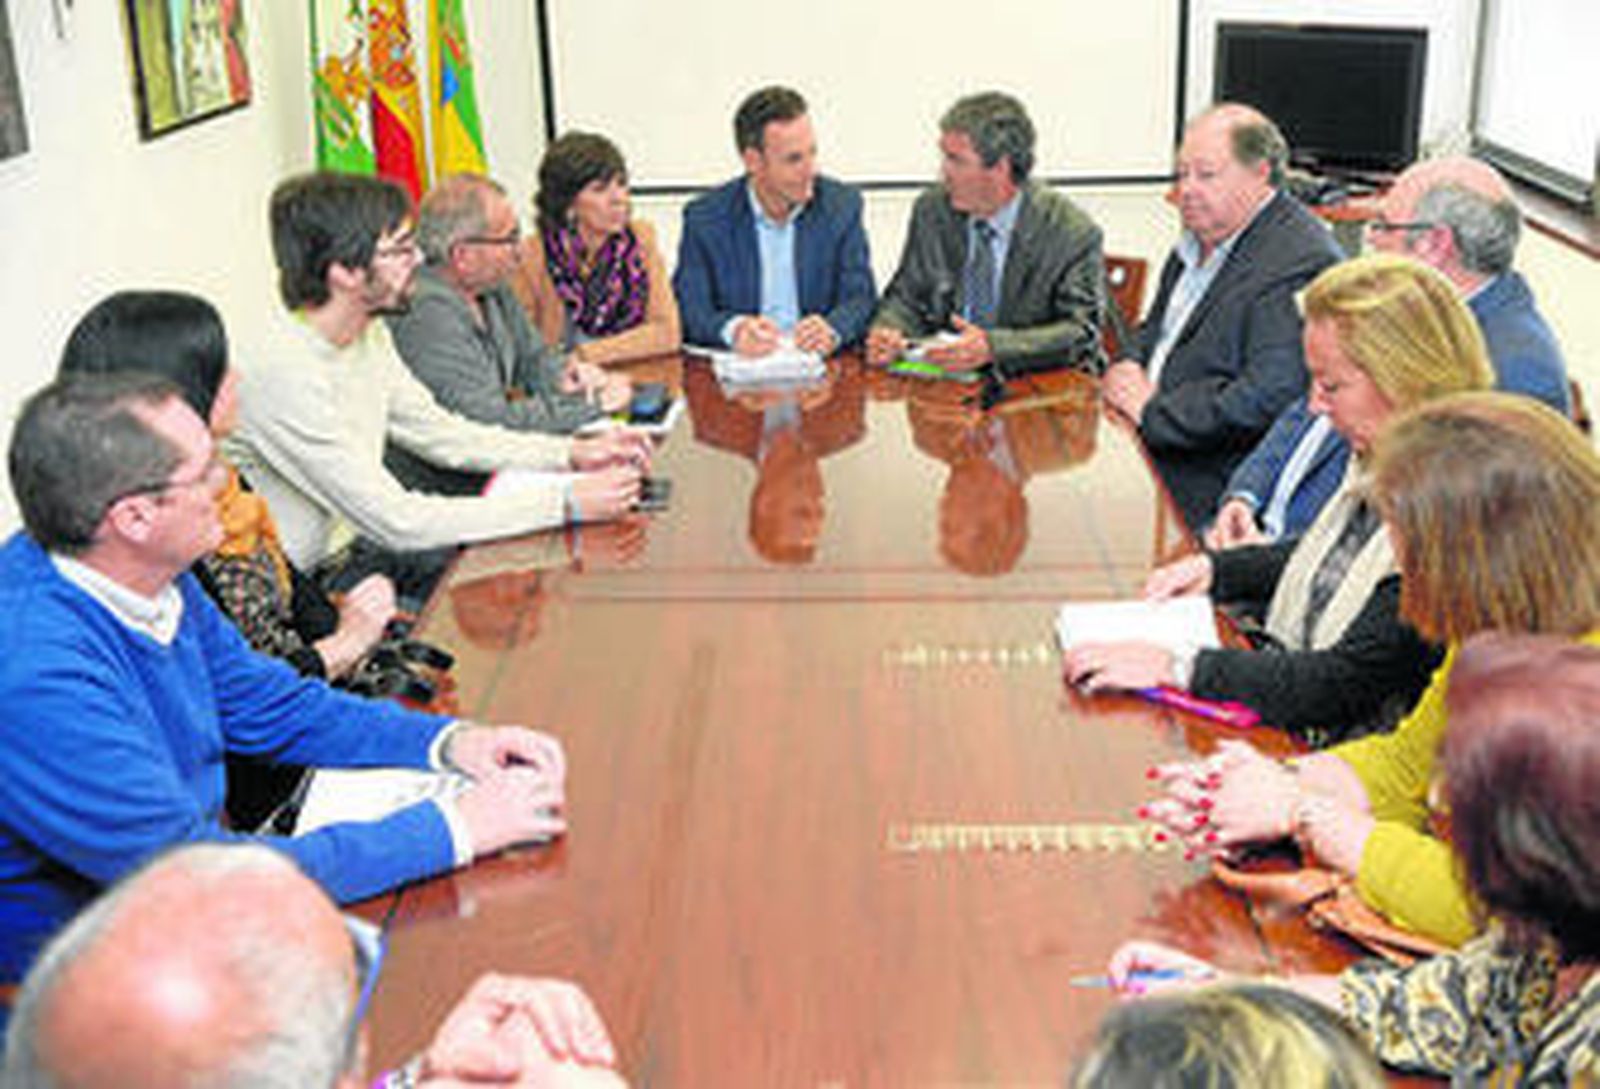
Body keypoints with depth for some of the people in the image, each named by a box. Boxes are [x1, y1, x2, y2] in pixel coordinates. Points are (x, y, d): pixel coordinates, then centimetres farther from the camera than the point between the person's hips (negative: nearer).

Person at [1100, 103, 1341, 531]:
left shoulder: (1301, 263, -16)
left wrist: (1154, 409, -17)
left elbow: (1266, 397, -25)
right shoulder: (1201, 236, 14)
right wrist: (1127, 371, 1)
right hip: (1149, 444, 9)